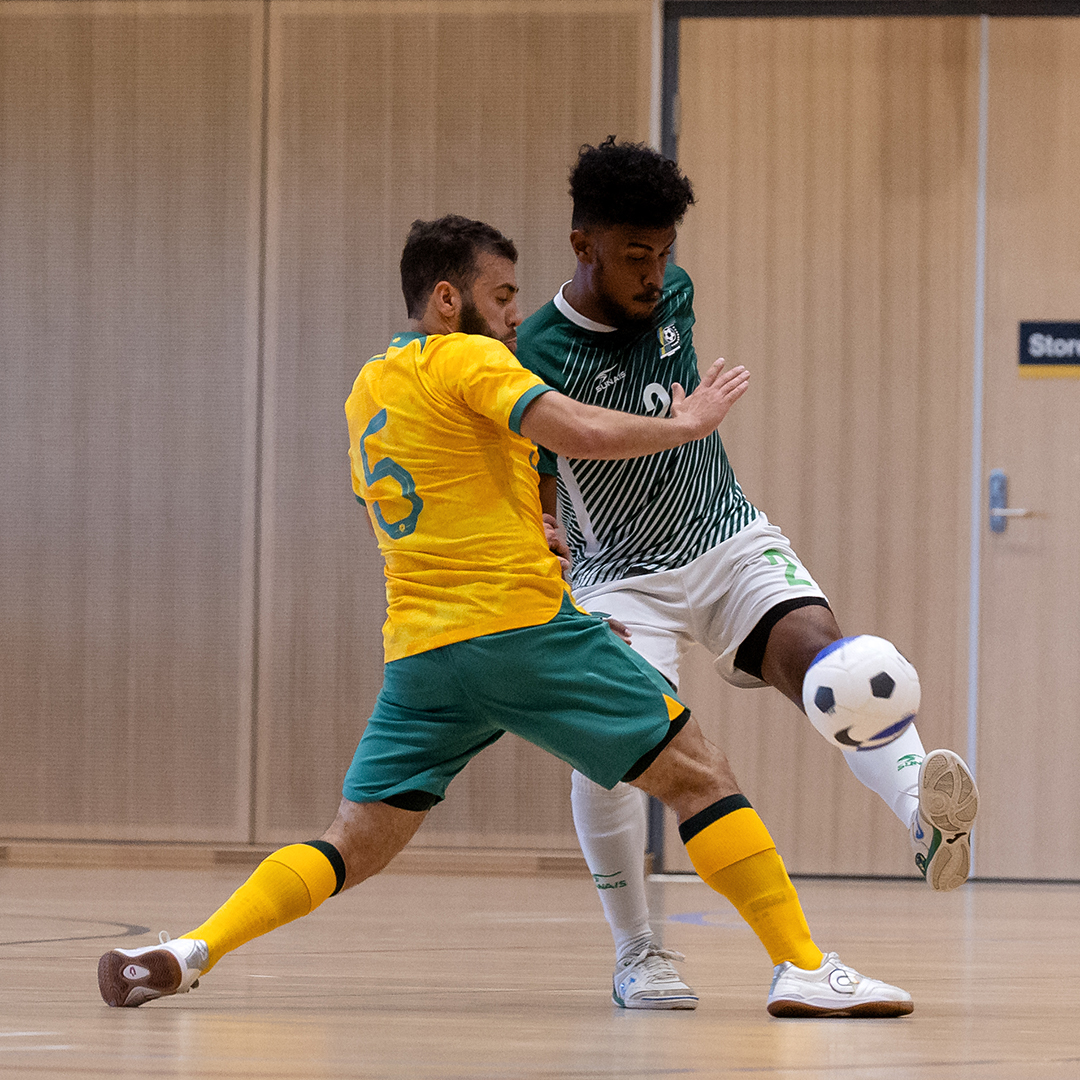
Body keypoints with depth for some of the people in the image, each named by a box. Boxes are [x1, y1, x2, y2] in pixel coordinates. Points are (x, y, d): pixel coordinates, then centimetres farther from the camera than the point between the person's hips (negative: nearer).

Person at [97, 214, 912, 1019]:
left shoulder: (366, 392, 21)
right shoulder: (465, 359, -4)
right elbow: (578, 431, -18)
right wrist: (686, 423, -4)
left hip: (419, 650, 7)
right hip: (524, 623, -7)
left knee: (355, 845, 9)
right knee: (697, 775, 1)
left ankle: (193, 949, -9)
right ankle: (803, 968, -3)